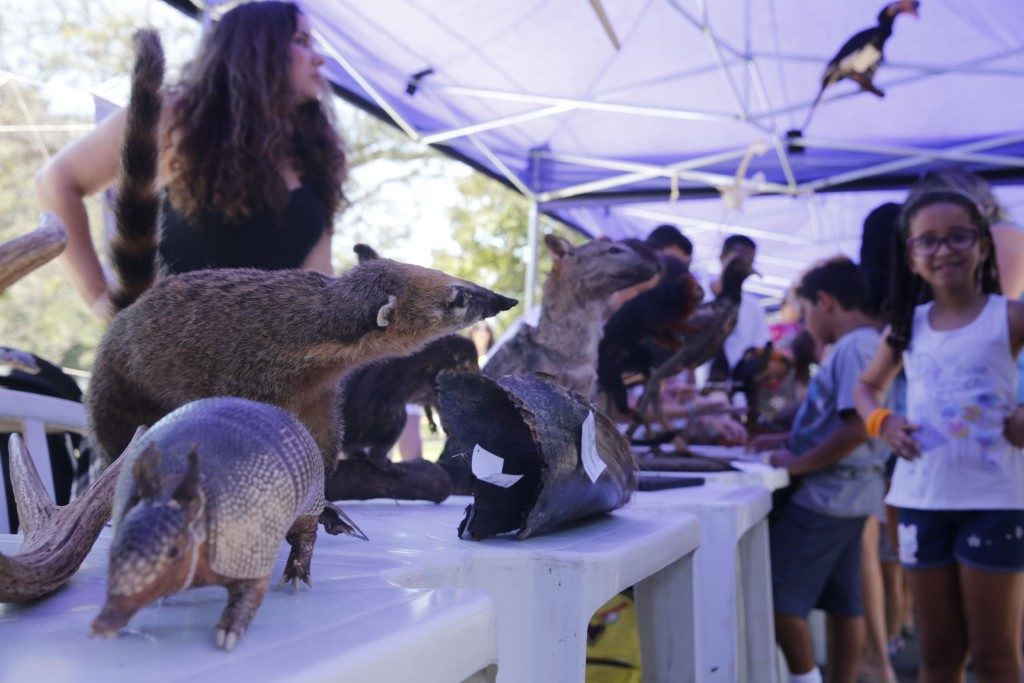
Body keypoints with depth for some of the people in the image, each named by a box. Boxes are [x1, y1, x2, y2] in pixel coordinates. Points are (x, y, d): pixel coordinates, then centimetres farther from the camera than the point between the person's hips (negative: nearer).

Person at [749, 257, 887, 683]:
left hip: (827, 496, -10)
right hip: (844, 495, 10)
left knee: (775, 593, -2)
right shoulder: (862, 344, 13)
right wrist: (788, 441, 15)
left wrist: (799, 463, -18)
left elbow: (857, 427, -27)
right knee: (842, 603, 13)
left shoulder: (853, 347, -18)